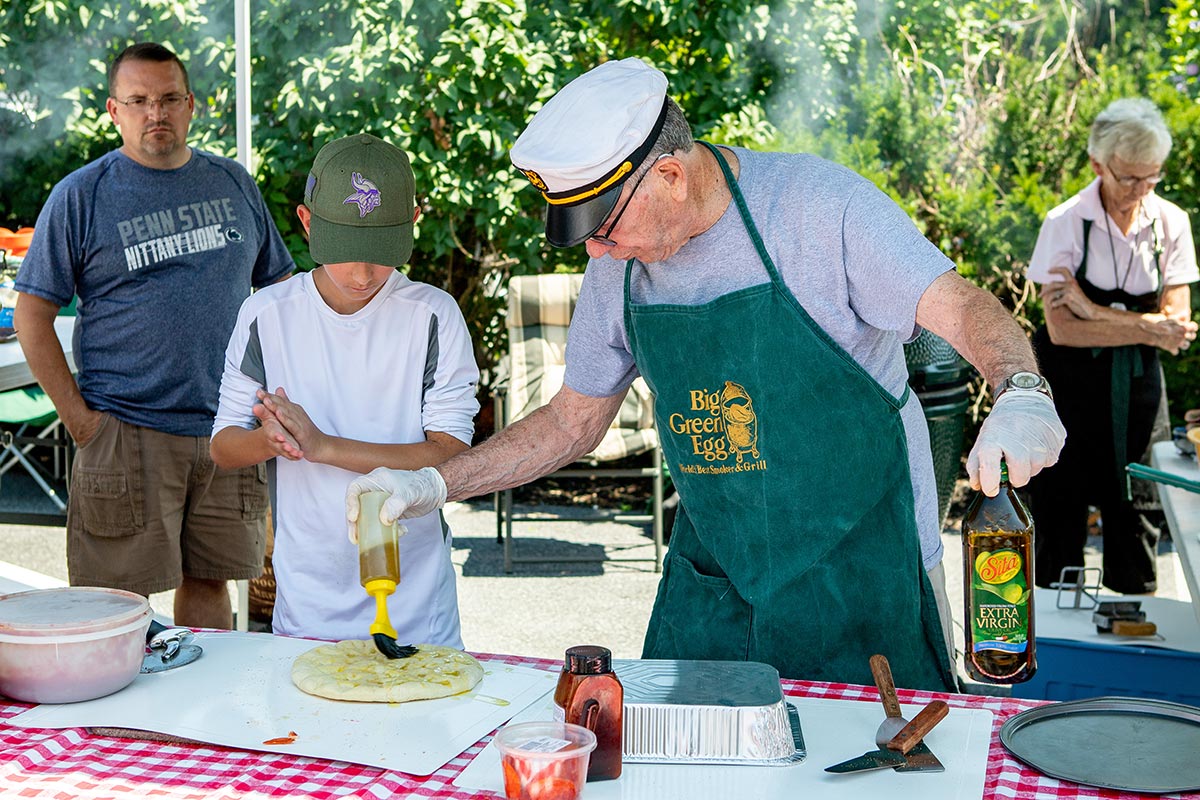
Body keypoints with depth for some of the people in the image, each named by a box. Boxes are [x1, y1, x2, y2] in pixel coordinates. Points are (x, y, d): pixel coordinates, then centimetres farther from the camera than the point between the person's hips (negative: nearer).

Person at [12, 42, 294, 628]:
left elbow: (279, 288, 18)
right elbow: (32, 315, -1)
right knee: (122, 597, 0)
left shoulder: (233, 184, 10)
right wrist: (76, 416, -8)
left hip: (227, 431, 3)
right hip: (126, 434, -3)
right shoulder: (80, 195, -1)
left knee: (208, 582, 11)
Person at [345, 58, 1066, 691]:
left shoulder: (815, 202, -16)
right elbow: (574, 420, 10)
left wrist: (1021, 395, -43)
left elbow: (960, 305, -21)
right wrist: (432, 485, 3)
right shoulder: (618, 267, 0)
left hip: (860, 578, -4)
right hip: (711, 580, 5)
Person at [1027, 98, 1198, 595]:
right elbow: (1061, 329, -15)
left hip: (1138, 387, 3)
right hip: (1070, 385, -2)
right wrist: (1145, 328, -19)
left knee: (1136, 512, 9)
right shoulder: (1065, 224, -10)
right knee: (1060, 518, 5)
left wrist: (1095, 311, -17)